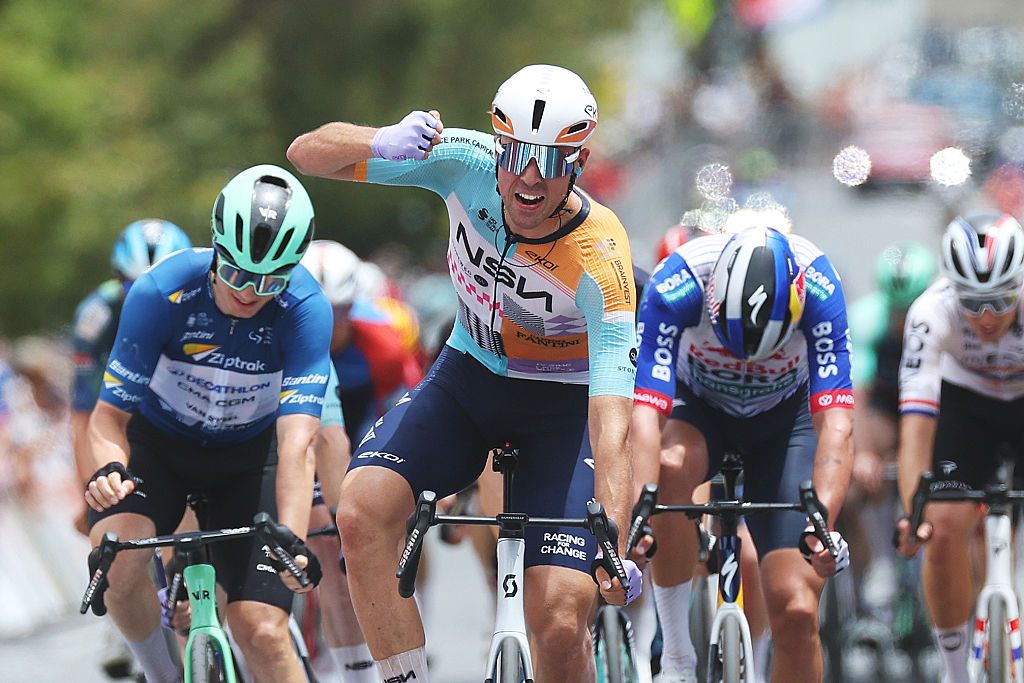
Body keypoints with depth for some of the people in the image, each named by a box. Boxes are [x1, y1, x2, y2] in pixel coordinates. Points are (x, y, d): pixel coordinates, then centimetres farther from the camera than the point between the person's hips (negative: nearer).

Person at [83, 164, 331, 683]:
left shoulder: (304, 309, -28)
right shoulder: (161, 292, -27)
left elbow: (297, 442, -35)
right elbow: (109, 415, -22)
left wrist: (292, 540, -50)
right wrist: (108, 472, -45)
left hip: (249, 453, 0)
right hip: (158, 444, 0)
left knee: (262, 634, -15)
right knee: (117, 548, -31)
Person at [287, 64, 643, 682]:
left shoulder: (600, 263, -30)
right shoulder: (469, 165, -20)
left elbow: (610, 424, -35)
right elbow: (307, 154, -16)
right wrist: (381, 144, -39)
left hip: (561, 405, -3)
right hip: (467, 380, 3)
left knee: (560, 626, -18)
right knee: (363, 509, -26)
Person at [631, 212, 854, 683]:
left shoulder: (818, 287, -32)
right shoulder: (676, 285, -34)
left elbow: (835, 423, -37)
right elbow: (646, 413, -41)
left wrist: (823, 520, -52)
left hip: (784, 415, 1)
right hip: (698, 405, 0)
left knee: (796, 612, -14)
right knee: (672, 464, -38)